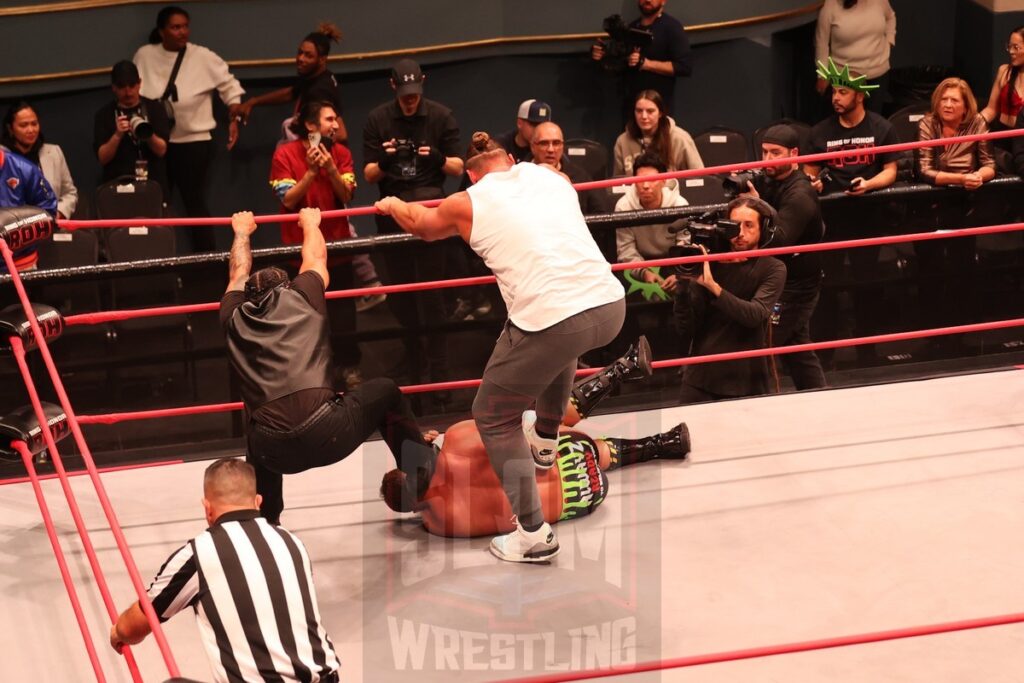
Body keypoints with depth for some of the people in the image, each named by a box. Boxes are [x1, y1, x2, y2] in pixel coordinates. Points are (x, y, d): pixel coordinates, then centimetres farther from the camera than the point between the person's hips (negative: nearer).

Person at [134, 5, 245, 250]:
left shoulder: (203, 57, -5)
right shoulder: (144, 56, 1)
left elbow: (230, 87, 2)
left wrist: (234, 120, -2)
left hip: (194, 141, -2)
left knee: (194, 201, 0)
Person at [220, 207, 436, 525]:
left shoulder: (234, 317, 19)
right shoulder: (300, 296, 14)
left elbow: (238, 273, 42)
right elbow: (316, 258, 37)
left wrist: (242, 232, 61)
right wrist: (310, 223, 58)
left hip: (274, 450, 2)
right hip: (326, 431, -2)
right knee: (385, 392, 27)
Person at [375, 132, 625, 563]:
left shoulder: (467, 204, 9)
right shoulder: (554, 177, 20)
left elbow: (419, 224, 33)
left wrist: (392, 205, 55)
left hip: (549, 320, -5)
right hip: (610, 305, 6)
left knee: (494, 418, 14)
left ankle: (533, 535, 10)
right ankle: (546, 439, 53)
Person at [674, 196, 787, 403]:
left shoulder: (772, 269, -2)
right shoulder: (709, 264, 1)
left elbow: (755, 315, -20)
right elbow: (686, 329, -2)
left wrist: (712, 285, -27)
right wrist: (683, 284, -17)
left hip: (748, 381, -1)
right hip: (700, 379, 1)